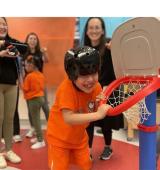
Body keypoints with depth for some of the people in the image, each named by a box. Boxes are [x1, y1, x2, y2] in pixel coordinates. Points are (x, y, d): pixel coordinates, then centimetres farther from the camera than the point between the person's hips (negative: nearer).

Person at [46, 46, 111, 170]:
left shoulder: (96, 87, -14)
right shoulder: (66, 88, -33)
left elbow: (95, 112, -5)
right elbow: (68, 118, -43)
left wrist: (99, 104, -27)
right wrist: (97, 114, -48)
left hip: (79, 136, 5)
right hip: (59, 137, -5)